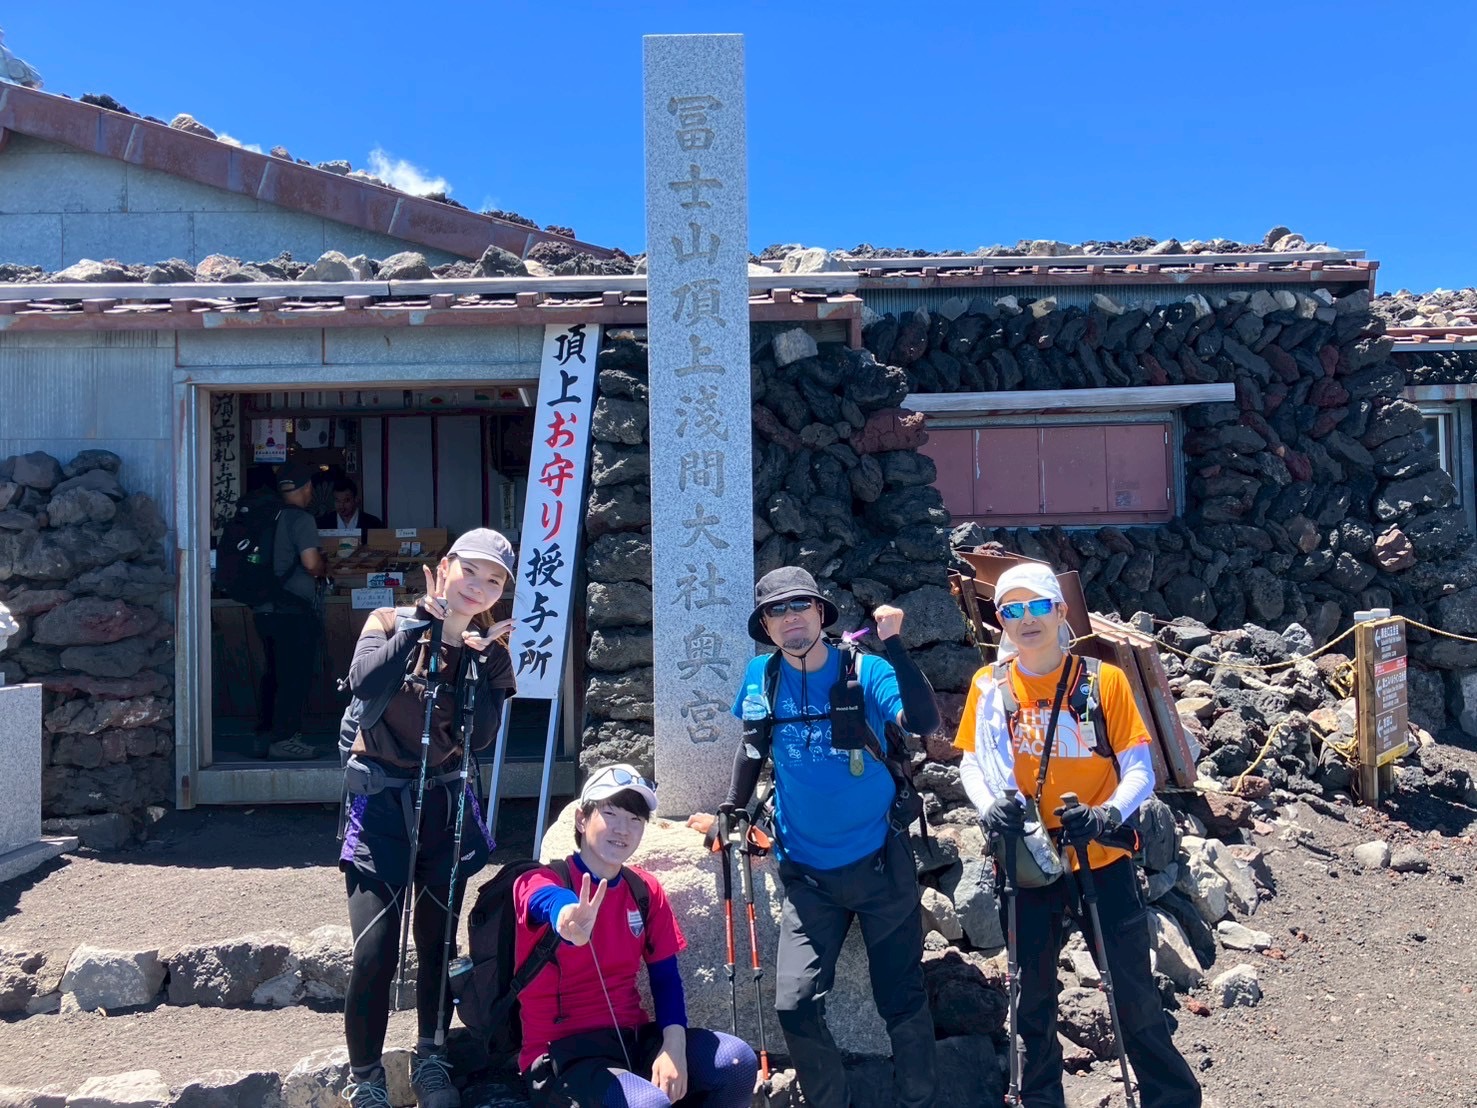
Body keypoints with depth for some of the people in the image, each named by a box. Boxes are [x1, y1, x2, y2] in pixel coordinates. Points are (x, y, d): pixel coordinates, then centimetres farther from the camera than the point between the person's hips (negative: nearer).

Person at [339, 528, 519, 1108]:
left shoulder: (488, 649, 2)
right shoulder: (391, 624, -4)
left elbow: (480, 736, -11)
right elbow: (365, 684, -26)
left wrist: (482, 659, -17)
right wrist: (424, 618, -23)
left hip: (446, 804, 3)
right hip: (382, 805, -3)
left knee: (438, 943, 12)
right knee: (375, 956, -8)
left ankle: (429, 1060, 33)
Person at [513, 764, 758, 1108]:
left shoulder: (647, 890, 4)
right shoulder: (541, 882, -12)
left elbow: (665, 975, 5)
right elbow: (549, 902, -37)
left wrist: (674, 1047, -14)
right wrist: (568, 920, -63)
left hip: (633, 1037, 6)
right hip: (560, 1053, -5)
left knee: (738, 1062, -15)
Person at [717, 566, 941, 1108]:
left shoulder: (867, 670, -12)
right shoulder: (762, 676, -2)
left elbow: (924, 723, -28)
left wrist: (893, 645, -36)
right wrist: (733, 807, 8)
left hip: (880, 862, -2)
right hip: (807, 871, 2)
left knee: (902, 1000, 7)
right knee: (796, 1005, -3)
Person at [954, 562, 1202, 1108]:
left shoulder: (1104, 679, -8)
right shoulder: (989, 686, -2)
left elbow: (1139, 770, -6)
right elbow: (971, 765, 4)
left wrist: (1109, 813, -23)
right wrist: (990, 803, -15)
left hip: (1101, 859, -2)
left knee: (1134, 991, 6)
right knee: (1034, 993, 15)